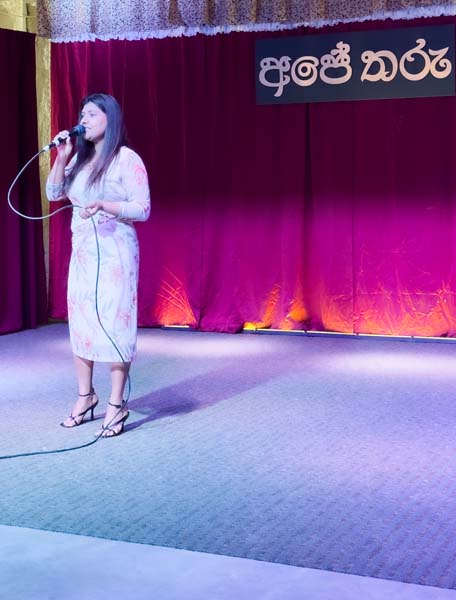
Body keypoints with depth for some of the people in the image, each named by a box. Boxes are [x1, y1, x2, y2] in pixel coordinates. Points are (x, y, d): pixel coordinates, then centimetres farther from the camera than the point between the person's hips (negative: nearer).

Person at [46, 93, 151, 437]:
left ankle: (116, 405, 1)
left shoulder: (127, 159, -9)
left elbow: (143, 209, -12)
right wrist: (61, 157, 0)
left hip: (114, 252, -6)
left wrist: (102, 205, -24)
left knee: (114, 323, -6)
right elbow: (54, 193, 13)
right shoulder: (81, 158, 10)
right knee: (80, 321, 8)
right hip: (82, 251, 7)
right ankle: (85, 395, 21)